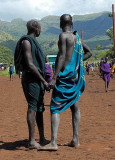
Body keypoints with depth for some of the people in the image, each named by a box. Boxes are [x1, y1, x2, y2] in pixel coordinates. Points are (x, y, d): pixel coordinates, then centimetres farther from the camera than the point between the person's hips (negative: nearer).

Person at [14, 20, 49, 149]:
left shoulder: (33, 41, 21)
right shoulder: (26, 41, -11)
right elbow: (30, 65, -19)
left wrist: (43, 81, 21)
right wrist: (44, 81, -19)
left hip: (37, 79, 10)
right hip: (31, 79, -10)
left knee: (39, 108, 13)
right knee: (32, 107, -11)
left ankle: (42, 139, 22)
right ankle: (32, 141, -11)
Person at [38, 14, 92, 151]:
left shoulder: (63, 36, -9)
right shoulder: (77, 37, 14)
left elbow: (62, 57, -18)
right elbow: (89, 52, 25)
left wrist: (54, 78, -21)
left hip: (65, 74, -8)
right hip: (75, 74, 8)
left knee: (55, 107, -10)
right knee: (74, 106, 13)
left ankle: (53, 143, -18)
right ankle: (75, 139, 18)